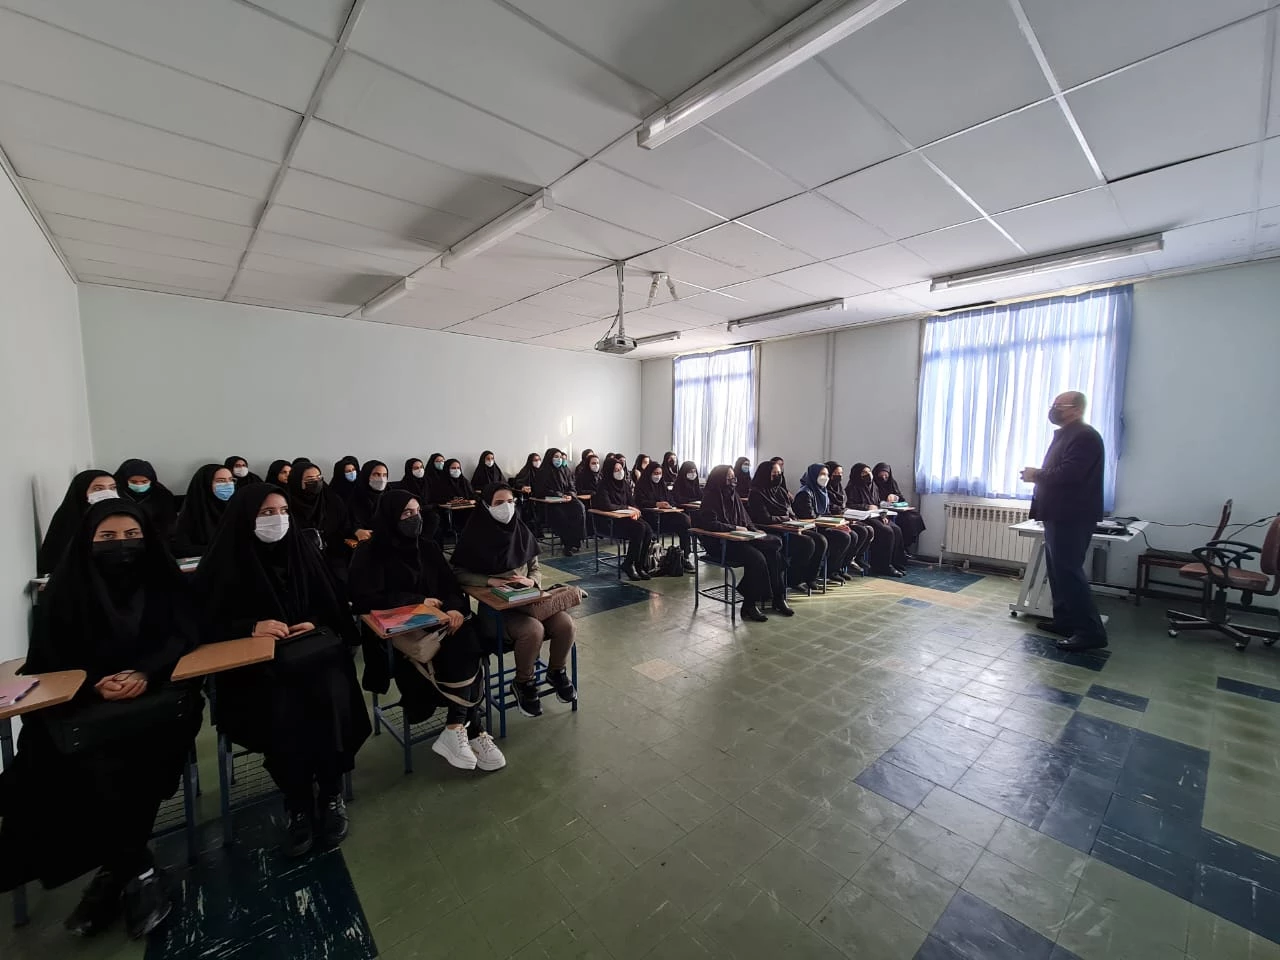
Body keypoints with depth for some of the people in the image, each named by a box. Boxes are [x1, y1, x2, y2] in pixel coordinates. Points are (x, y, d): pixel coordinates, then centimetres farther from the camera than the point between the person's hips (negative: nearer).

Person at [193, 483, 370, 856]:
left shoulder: (303, 550, 8)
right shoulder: (224, 561, 0)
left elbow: (331, 605, 12)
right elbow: (206, 625, -1)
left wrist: (314, 624, -9)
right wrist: (252, 627, -18)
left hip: (312, 652, 2)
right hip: (254, 664, -1)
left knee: (330, 699, -28)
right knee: (283, 709, -31)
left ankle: (332, 796, -9)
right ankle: (298, 805, -10)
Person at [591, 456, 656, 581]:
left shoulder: (626, 484, 11)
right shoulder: (604, 486, -10)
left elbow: (632, 502, 12)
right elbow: (607, 506, -21)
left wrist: (634, 512, -11)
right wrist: (627, 508, -13)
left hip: (626, 517, 6)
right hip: (609, 521, -6)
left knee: (648, 530, -21)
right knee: (639, 528, -28)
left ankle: (638, 565, -10)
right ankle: (628, 565, -14)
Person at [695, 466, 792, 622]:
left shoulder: (733, 495, 15)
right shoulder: (711, 497, -8)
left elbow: (746, 520, 21)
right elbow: (710, 523, -20)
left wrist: (754, 531, 2)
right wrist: (735, 528, -17)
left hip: (739, 539, 8)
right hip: (720, 544, -7)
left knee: (774, 548, -15)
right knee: (756, 558, -30)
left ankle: (778, 597, -9)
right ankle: (750, 605, -18)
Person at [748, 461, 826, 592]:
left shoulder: (780, 491, 17)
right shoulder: (757, 494, -8)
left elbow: (791, 514, 18)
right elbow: (765, 519, -17)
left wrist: (797, 527, -3)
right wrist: (786, 519, -4)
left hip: (789, 530, 8)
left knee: (821, 540, -9)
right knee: (807, 543, -26)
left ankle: (811, 577, 0)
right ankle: (794, 580, -9)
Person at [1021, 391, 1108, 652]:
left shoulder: (1085, 437, -14)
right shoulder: (1064, 435, 19)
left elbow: (1068, 473, -24)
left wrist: (1037, 475, -11)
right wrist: (1037, 474, 6)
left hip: (1072, 518, -11)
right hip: (1059, 515, 11)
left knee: (1068, 571, -9)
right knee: (1058, 569, 14)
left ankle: (1091, 631, -3)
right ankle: (1065, 620, 23)